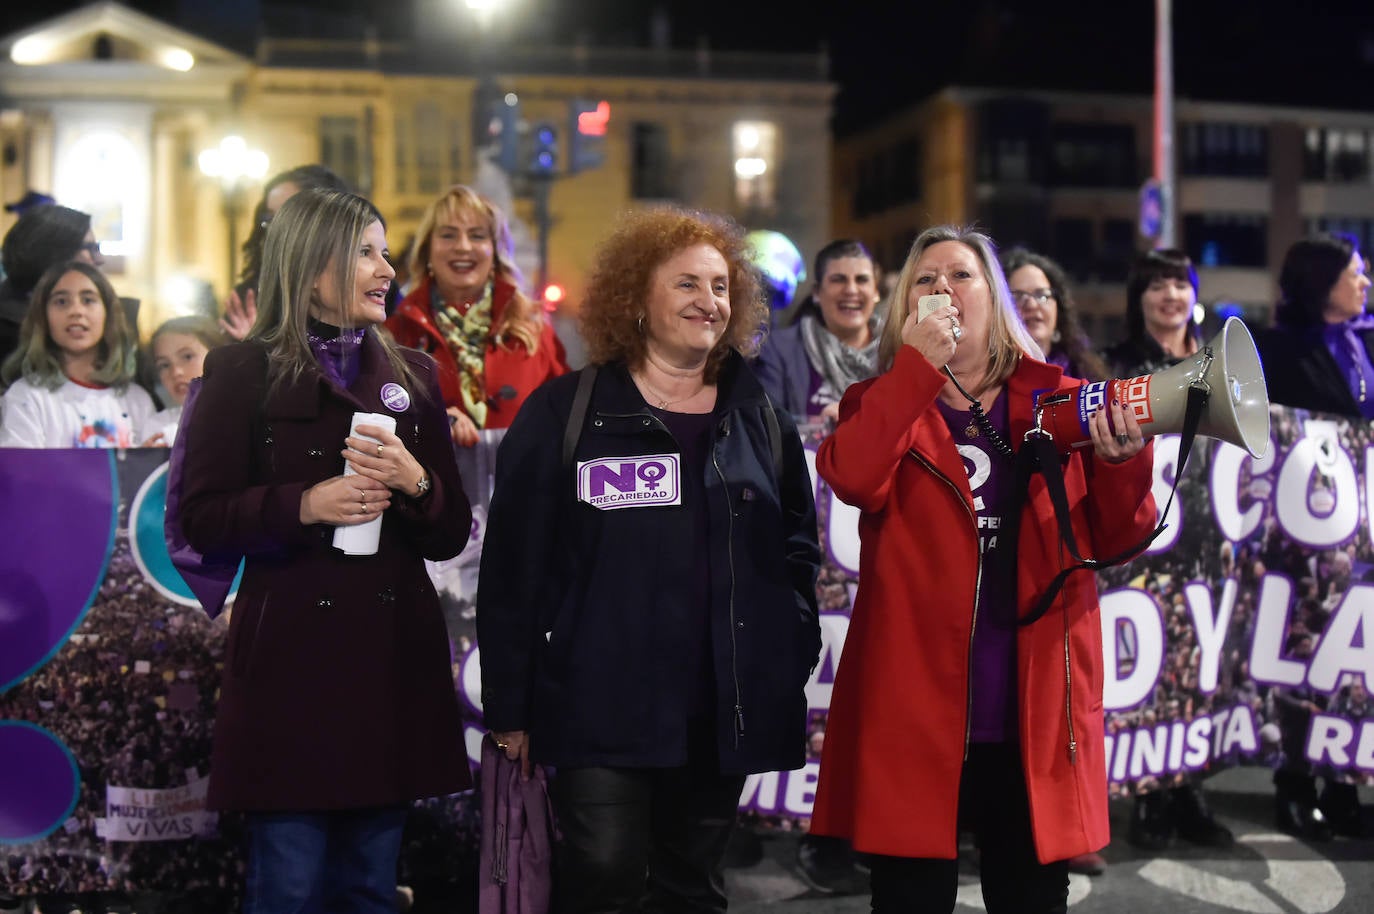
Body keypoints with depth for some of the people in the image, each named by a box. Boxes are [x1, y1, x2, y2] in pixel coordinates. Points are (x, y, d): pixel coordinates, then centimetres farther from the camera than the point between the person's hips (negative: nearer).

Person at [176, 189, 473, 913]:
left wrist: (416, 482, -8)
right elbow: (200, 521, -3)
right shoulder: (242, 372, 1)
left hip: (394, 658, 4)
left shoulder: (412, 376, 13)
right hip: (291, 659, -4)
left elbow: (451, 534, 13)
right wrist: (304, 504, -17)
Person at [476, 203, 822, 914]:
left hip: (725, 714, 4)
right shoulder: (565, 413, 0)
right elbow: (513, 564, -2)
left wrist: (792, 664, 5)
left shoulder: (761, 422, 13)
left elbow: (797, 550, 17)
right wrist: (508, 707, -4)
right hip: (603, 709, -4)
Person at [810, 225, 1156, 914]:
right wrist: (919, 363, -18)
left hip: (1033, 717, 1)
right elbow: (851, 477, -16)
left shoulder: (1055, 399, 10)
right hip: (915, 710, -1)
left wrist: (1122, 463, -11)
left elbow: (1114, 542, 7)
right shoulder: (883, 403, 8)